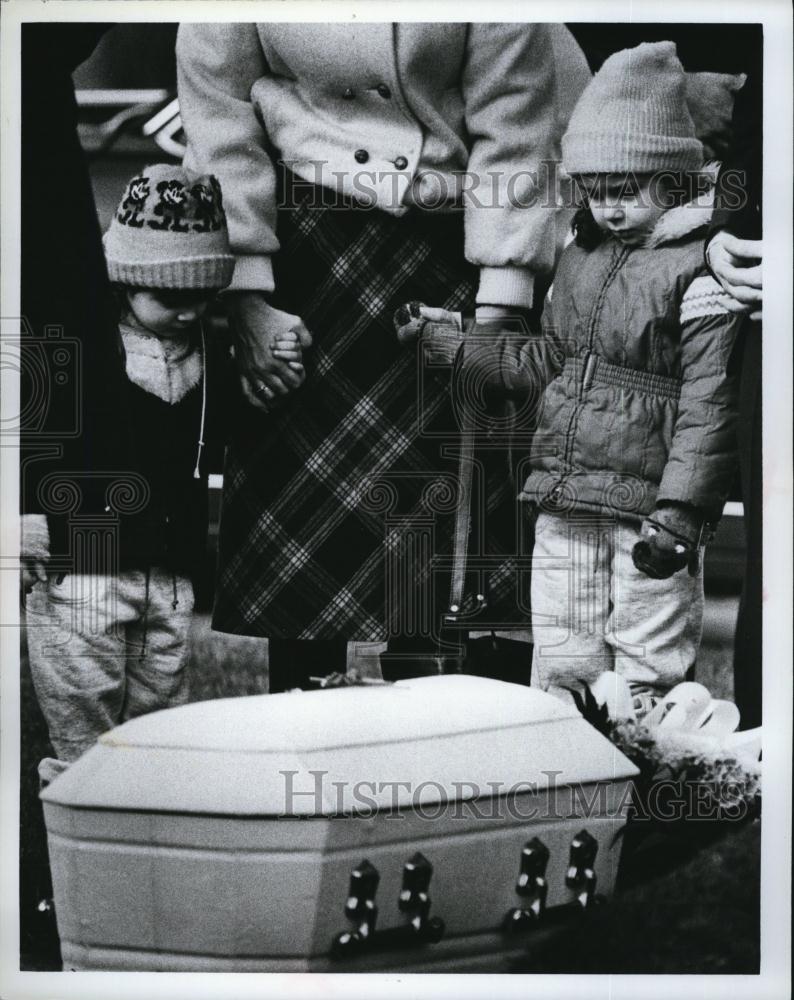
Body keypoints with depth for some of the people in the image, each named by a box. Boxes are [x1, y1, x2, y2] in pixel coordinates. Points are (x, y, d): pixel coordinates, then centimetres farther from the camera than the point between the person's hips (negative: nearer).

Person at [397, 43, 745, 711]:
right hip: (564, 505, 7)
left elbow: (709, 406, -14)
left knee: (645, 677, -1)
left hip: (646, 507, -7)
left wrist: (678, 514, -19)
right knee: (560, 665, 12)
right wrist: (450, 336, 19)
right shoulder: (580, 259, 14)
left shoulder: (700, 271, -10)